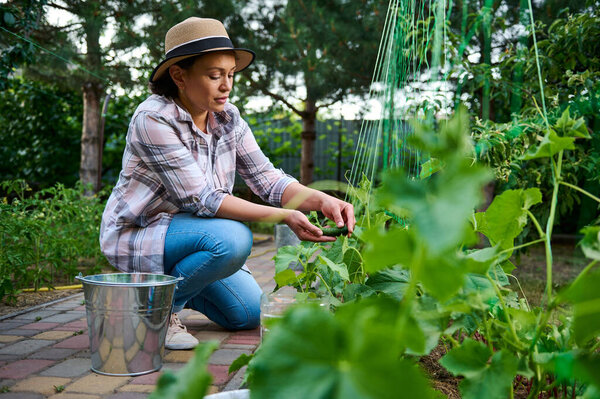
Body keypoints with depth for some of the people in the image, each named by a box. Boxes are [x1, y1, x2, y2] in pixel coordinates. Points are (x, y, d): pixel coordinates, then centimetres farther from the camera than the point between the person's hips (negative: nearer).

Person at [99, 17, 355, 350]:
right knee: (232, 238, -32)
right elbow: (201, 198, -29)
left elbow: (267, 178, -7)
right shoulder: (154, 119, -25)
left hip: (185, 229, 7)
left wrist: (322, 200, -26)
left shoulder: (227, 117, -4)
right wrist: (283, 217, -35)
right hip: (136, 235, -7)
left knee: (250, 314, 2)